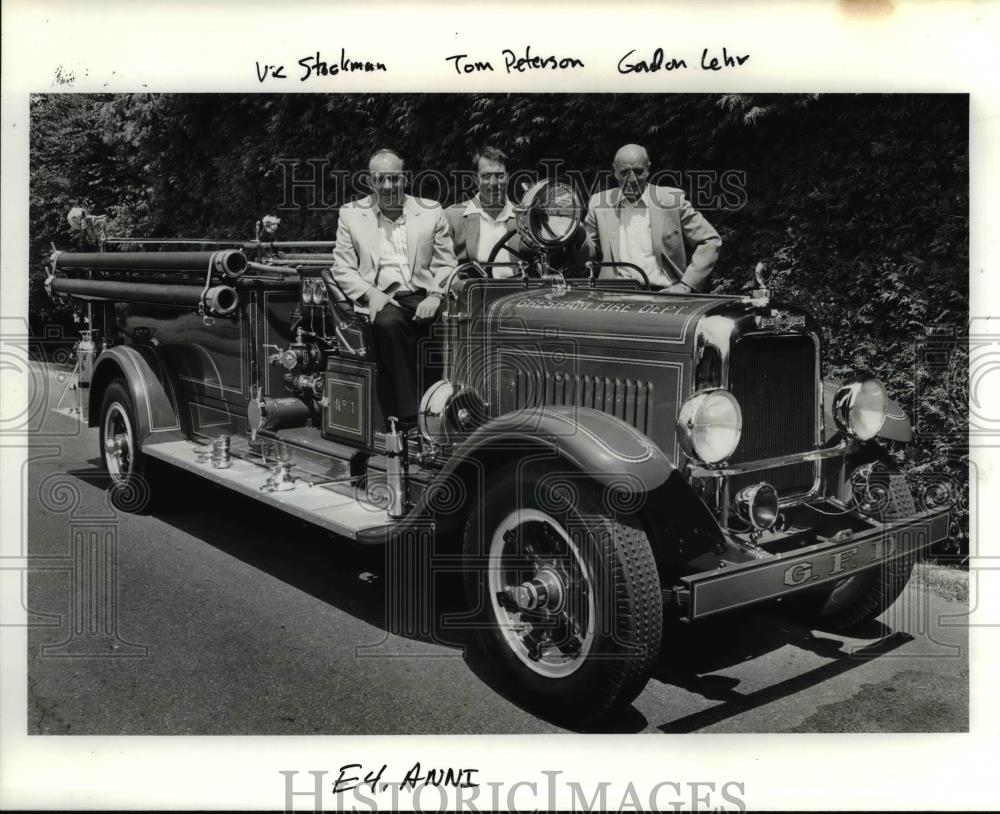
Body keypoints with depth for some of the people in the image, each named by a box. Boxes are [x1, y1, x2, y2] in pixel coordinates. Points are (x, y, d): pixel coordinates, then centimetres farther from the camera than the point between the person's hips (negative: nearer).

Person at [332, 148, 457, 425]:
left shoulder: (431, 211, 16)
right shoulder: (351, 214, 14)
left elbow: (446, 265, 12)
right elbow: (342, 269, 8)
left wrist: (436, 296, -8)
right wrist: (371, 293, -10)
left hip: (422, 299, 1)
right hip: (381, 300, -1)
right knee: (388, 322, -36)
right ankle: (409, 415, -31)